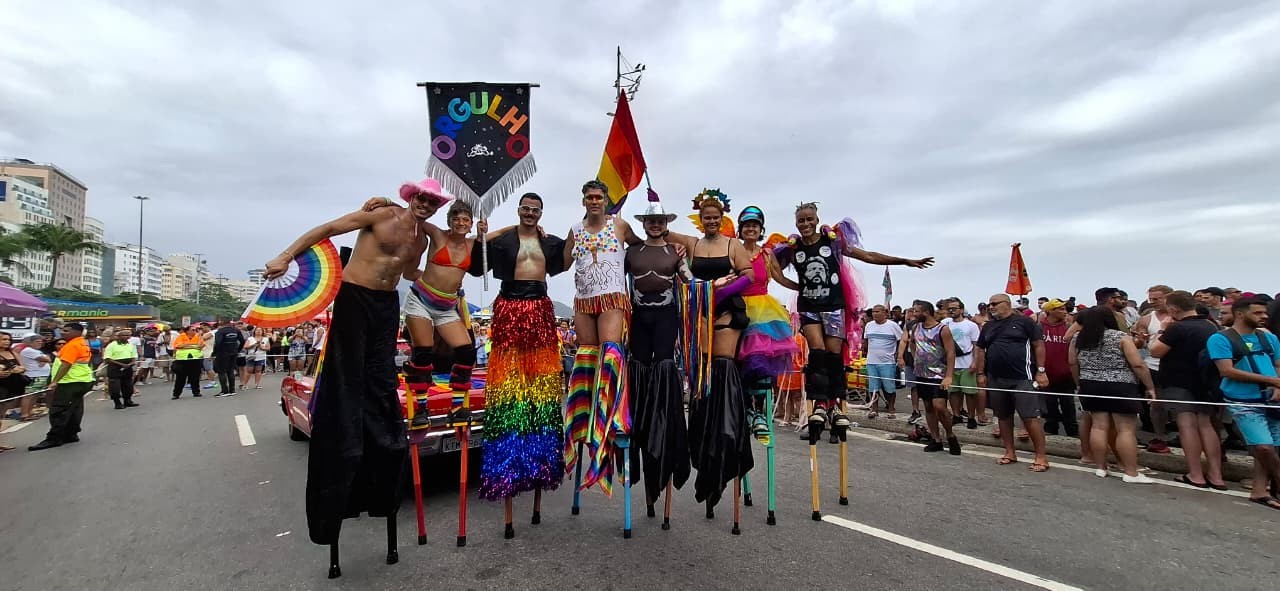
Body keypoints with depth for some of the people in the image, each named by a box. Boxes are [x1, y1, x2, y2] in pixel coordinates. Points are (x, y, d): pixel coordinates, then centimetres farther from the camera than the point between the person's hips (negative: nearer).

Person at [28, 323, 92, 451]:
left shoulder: (72, 345, -15)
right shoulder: (83, 344, 16)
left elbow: (65, 365, -22)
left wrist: (54, 382, -24)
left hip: (71, 382, -10)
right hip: (81, 381, 10)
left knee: (58, 411, -7)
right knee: (74, 409, 13)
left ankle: (54, 439, -5)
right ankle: (70, 435, 18)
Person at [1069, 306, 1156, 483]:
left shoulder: (1077, 338, 4)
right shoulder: (1121, 337, -8)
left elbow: (1073, 364, 10)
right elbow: (1138, 365, -10)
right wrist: (1150, 387, -1)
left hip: (1091, 387, 4)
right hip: (1120, 388, -4)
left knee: (1098, 427, 8)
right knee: (1127, 430, 0)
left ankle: (1101, 467, 13)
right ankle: (1131, 473, 2)